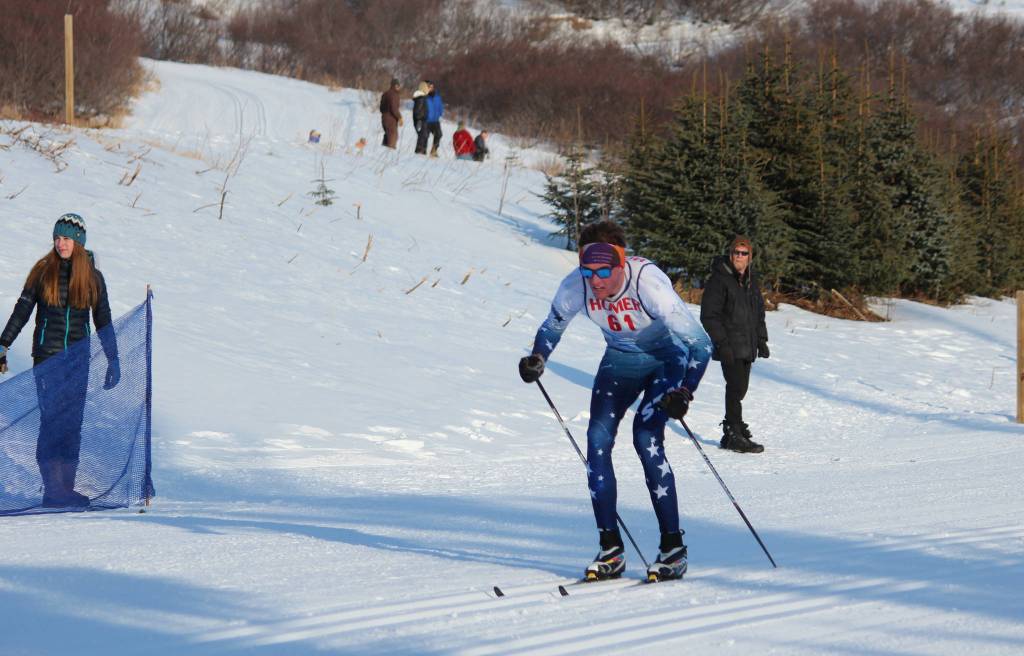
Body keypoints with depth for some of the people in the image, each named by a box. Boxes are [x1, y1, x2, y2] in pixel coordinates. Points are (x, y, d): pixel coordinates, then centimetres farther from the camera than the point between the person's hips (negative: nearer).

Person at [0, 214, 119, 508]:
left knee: (73, 423, 2)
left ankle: (66, 488, 6)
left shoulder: (92, 277, 6)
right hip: (47, 356, -3)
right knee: (52, 421, -9)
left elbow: (103, 321, 12)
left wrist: (113, 361, 10)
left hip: (78, 358, 3)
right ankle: (52, 490, -10)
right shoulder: (42, 271, 0)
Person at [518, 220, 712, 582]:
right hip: (620, 359, 5)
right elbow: (553, 325, 1)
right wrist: (537, 358, -19)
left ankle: (673, 547, -13)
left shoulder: (648, 282, -35)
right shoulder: (576, 286, -22)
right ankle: (610, 549, -3)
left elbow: (699, 343, -32)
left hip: (666, 358, -5)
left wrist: (684, 392, -45)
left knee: (646, 436, -21)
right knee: (598, 438, -10)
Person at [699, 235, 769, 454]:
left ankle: (731, 435, 16)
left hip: (747, 347, 7)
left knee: (739, 389, 9)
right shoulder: (719, 280, -8)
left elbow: (759, 312, 26)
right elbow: (709, 315, -12)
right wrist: (721, 343, -18)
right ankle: (735, 434, -10)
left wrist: (761, 340, 18)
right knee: (736, 388, -13)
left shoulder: (751, 280, 15)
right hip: (729, 347, -7)